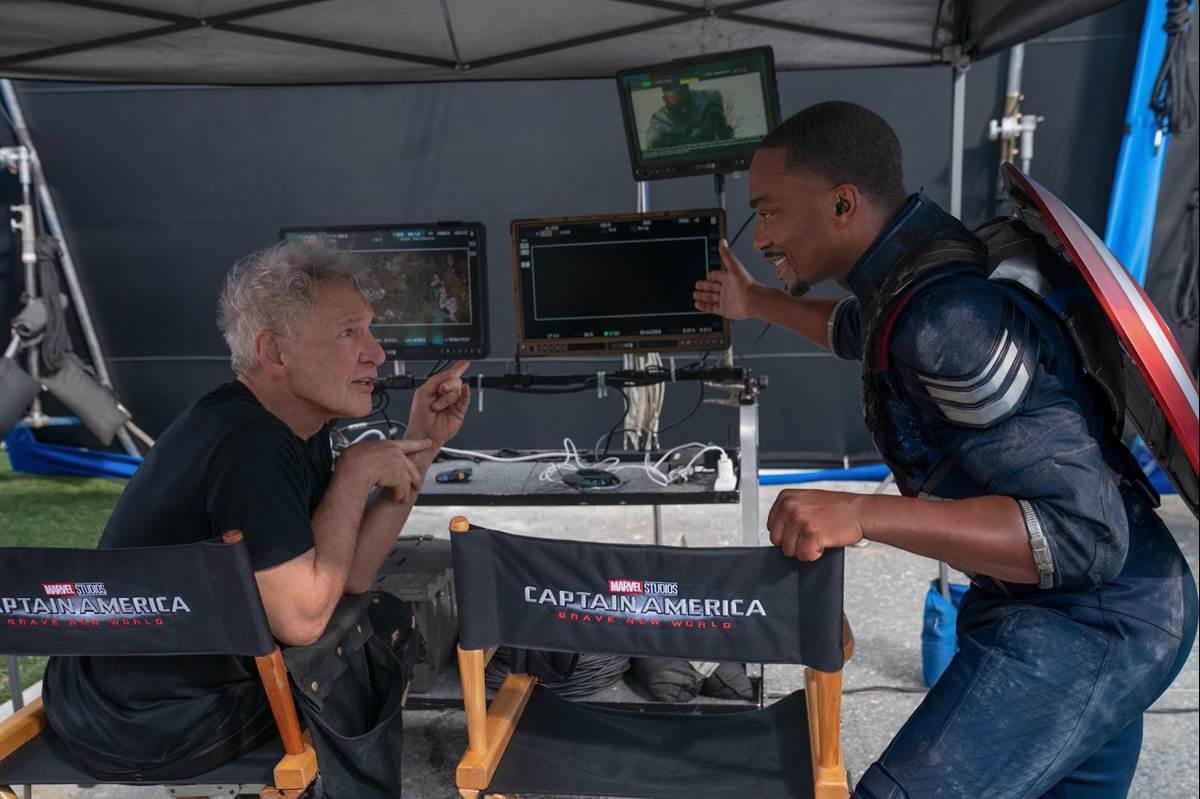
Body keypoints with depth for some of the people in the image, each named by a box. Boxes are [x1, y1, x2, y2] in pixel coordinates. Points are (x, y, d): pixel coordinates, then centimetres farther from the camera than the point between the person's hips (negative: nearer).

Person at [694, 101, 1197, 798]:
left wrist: (863, 515, -36)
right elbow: (862, 330, 29)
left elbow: (1083, 533, -30)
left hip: (1083, 623, -10)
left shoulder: (949, 316, -28)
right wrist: (755, 303, 40)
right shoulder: (916, 267, 3)